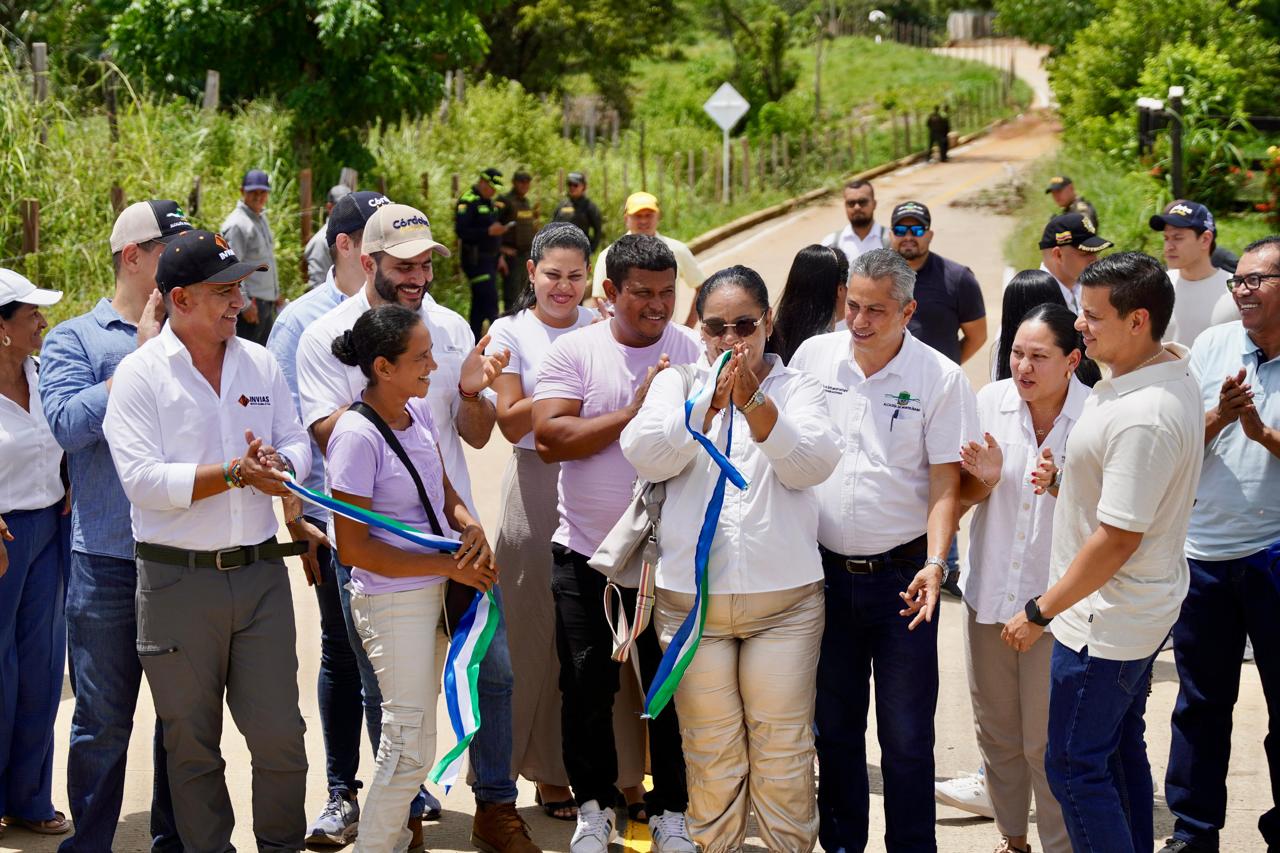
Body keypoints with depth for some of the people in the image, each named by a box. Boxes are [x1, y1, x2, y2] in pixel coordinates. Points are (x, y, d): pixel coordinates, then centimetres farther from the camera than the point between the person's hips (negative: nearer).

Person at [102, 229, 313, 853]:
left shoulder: (259, 363, 9)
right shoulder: (140, 374, -6)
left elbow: (298, 446, 11)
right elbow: (141, 478, -15)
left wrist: (277, 464, -13)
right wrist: (235, 473, -18)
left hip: (260, 573, 3)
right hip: (178, 579, -3)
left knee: (280, 733, 4)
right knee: (192, 744, 8)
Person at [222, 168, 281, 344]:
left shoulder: (261, 218, 16)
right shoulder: (237, 225, -14)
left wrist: (276, 294, 22)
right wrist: (245, 305, -18)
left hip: (267, 303, 10)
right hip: (250, 304, -10)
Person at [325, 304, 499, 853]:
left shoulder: (418, 412, 4)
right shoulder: (357, 436, -20)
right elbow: (354, 548, -19)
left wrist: (470, 526, -6)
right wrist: (450, 566, -17)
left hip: (433, 590, 8)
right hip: (393, 598, -8)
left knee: (410, 736, 16)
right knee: (412, 745, -2)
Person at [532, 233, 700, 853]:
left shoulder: (694, 352, -1)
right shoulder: (573, 352, -3)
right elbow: (550, 439, -15)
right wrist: (634, 410, -18)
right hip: (585, 552, 0)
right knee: (587, 686, 8)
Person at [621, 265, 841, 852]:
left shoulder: (796, 388, 7)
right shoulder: (676, 382, 9)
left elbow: (813, 464, -11)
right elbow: (644, 455, -8)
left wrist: (753, 404, -23)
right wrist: (709, 402, -20)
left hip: (784, 596, -1)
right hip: (690, 597, 1)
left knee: (783, 747, 2)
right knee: (710, 750, 7)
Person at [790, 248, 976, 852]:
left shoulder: (941, 378, -7)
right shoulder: (813, 356, 2)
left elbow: (945, 481, -7)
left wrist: (934, 564, -19)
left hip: (901, 574, -3)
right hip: (825, 570, 3)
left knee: (906, 734, 2)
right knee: (833, 726, 14)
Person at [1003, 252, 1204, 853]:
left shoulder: (1141, 419, -28)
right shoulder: (1174, 373, 4)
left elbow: (1117, 539, -26)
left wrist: (1040, 612, -17)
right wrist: (1067, 482, 1)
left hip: (1105, 623, -10)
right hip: (1144, 612, 10)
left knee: (1074, 767, -1)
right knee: (1122, 748, 21)